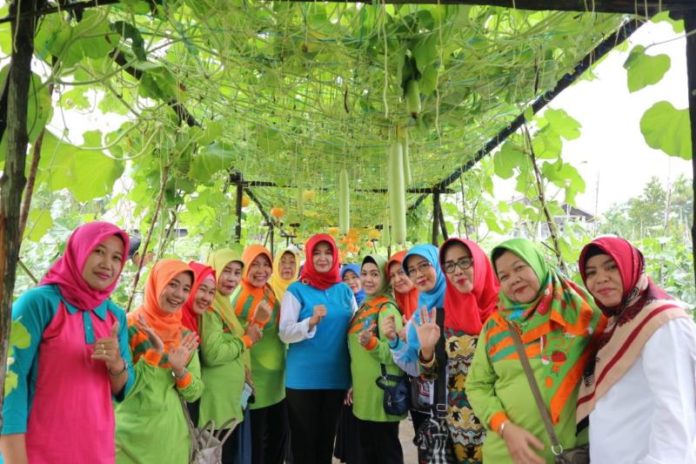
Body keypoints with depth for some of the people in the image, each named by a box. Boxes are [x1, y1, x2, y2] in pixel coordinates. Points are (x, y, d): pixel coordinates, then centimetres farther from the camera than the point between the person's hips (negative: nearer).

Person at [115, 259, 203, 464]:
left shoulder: (186, 336, 1)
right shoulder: (129, 326, -12)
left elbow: (194, 393, 1)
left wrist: (179, 369, -17)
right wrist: (154, 355, -26)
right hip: (133, 439, -4)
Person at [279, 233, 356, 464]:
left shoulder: (344, 290, 5)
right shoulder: (297, 290, -6)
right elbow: (285, 333, -11)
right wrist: (311, 321, -28)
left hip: (336, 377, 4)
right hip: (303, 379, -3)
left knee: (327, 439, 17)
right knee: (304, 441, 8)